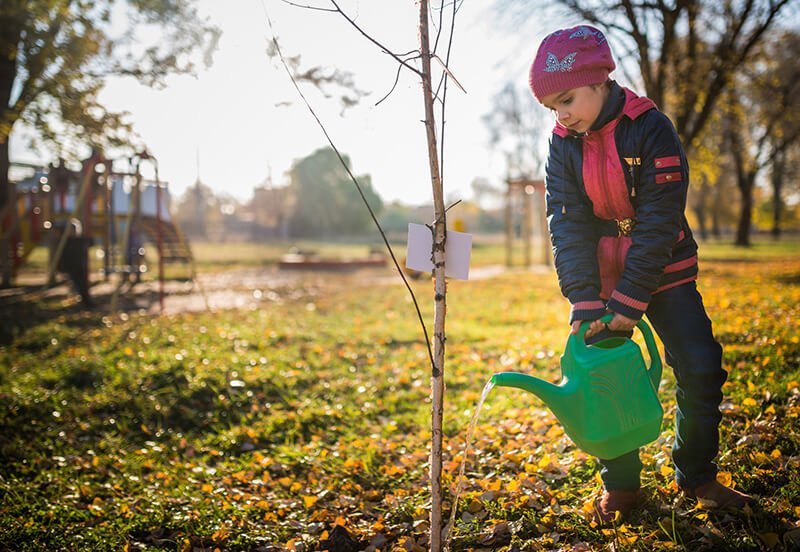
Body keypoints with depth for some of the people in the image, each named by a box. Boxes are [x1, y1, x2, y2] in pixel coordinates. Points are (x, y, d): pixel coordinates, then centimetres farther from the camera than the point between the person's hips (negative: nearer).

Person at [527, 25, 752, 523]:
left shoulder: (651, 128, -16)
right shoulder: (563, 144, -5)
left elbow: (659, 223, -20)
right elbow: (568, 226, -9)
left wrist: (628, 303, -23)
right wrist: (586, 304, -19)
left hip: (663, 272, -2)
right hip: (601, 276, 3)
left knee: (701, 369, -6)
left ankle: (697, 477, 15)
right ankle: (621, 485, 12)